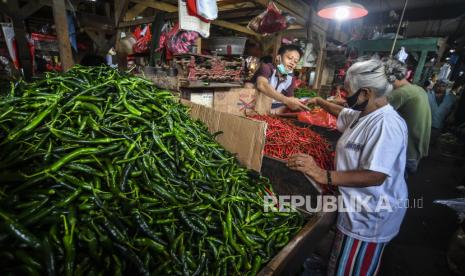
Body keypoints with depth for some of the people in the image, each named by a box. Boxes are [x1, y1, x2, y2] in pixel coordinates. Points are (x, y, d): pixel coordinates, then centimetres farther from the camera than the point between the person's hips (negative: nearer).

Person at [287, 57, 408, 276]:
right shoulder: (363, 114, 3)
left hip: (369, 217, -9)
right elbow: (343, 113, 26)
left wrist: (324, 176, -42)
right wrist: (319, 101, 27)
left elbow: (375, 176, -35)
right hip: (357, 208, 9)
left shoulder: (386, 125, -29)